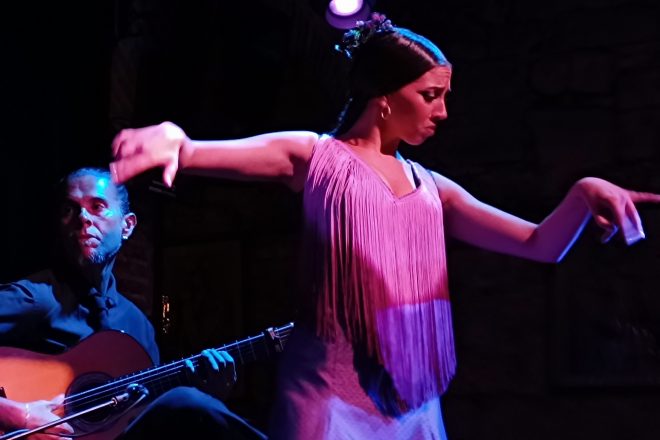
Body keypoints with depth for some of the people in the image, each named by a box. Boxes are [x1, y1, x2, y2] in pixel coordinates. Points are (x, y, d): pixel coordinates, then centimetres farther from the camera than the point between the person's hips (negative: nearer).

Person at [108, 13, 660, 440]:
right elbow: (234, 154, -19)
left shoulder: (430, 188, 13)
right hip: (332, 392, -5)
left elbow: (541, 246, 14)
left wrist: (584, 193, -4)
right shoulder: (316, 156, -1)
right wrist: (177, 142, -42)